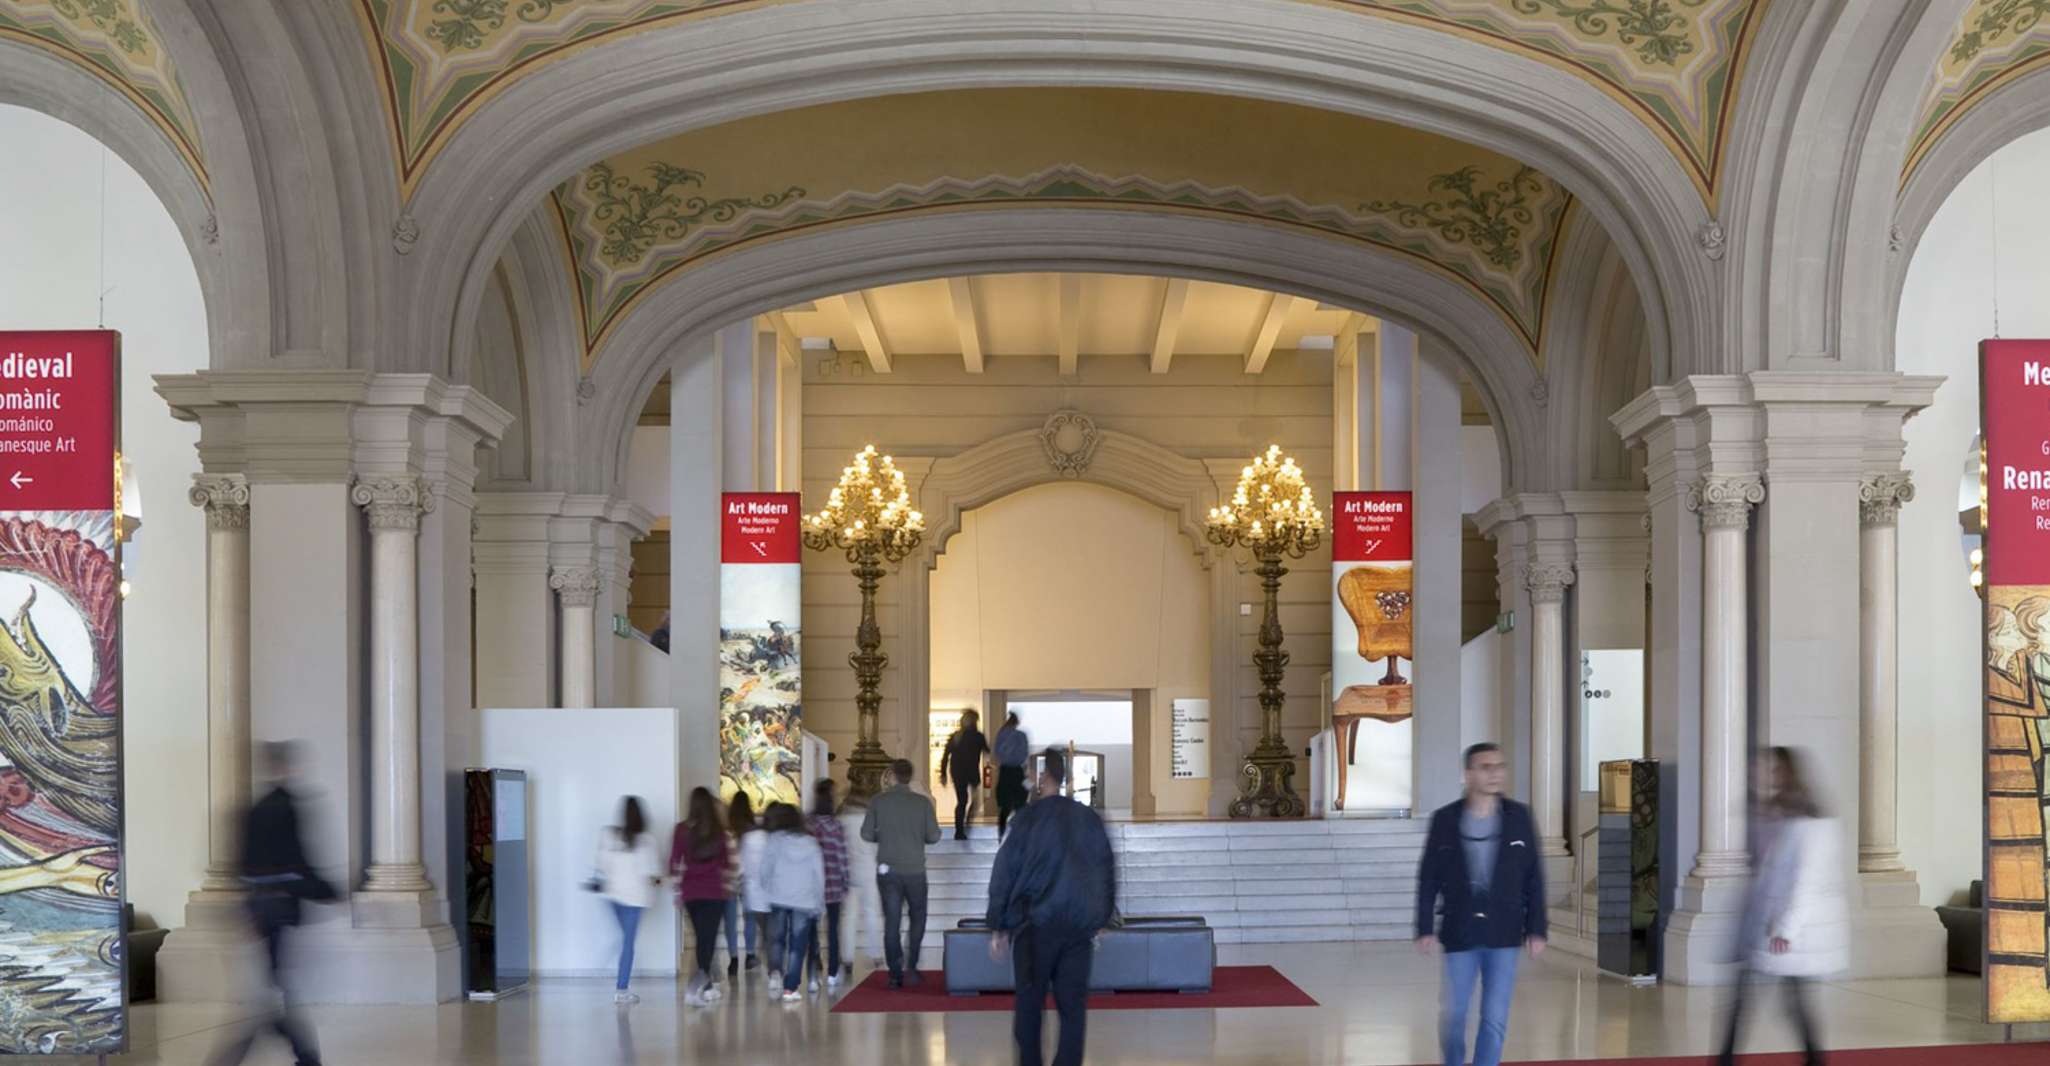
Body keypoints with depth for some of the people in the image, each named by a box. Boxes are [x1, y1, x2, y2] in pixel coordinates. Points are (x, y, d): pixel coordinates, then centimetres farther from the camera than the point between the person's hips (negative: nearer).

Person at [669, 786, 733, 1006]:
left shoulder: (682, 830, -3)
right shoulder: (719, 831, -6)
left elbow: (674, 863, -2)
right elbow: (727, 863, 1)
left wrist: (677, 889, 9)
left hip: (691, 891, 2)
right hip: (714, 891, -2)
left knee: (700, 937, 17)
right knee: (708, 938, -2)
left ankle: (706, 984, 27)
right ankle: (701, 977, -24)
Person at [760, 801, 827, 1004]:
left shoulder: (773, 840, 1)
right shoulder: (811, 843, 8)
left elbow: (765, 869, 1)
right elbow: (819, 875, 8)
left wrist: (766, 889, 19)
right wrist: (819, 903, 15)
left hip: (779, 898, -1)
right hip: (805, 901, 1)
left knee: (777, 939, 14)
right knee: (797, 945, 4)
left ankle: (775, 972, -9)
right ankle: (790, 988, 0)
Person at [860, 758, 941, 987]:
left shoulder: (878, 802, -3)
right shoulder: (923, 803, -4)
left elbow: (866, 834, -3)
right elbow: (934, 836, -4)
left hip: (887, 871, 1)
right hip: (915, 870, -1)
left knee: (891, 922, 6)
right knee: (918, 919, 15)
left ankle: (895, 974, 3)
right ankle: (911, 967, 3)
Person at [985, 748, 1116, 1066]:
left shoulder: (1028, 818, -6)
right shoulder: (1089, 819, 6)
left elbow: (1004, 874, -5)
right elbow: (1107, 871, 12)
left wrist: (998, 927, 3)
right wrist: (1100, 921, 20)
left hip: (1036, 926, -3)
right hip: (1080, 927, 3)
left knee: (1029, 1004, 8)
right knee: (1073, 1004, 6)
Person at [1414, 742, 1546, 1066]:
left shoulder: (1519, 817, 0)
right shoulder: (1445, 819, -3)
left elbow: (1533, 879, 4)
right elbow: (1428, 878, 0)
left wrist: (1536, 929, 0)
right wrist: (1424, 929, -5)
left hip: (1503, 935, 0)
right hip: (1459, 934, 0)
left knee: (1495, 1020, -1)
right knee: (1453, 1014, 7)